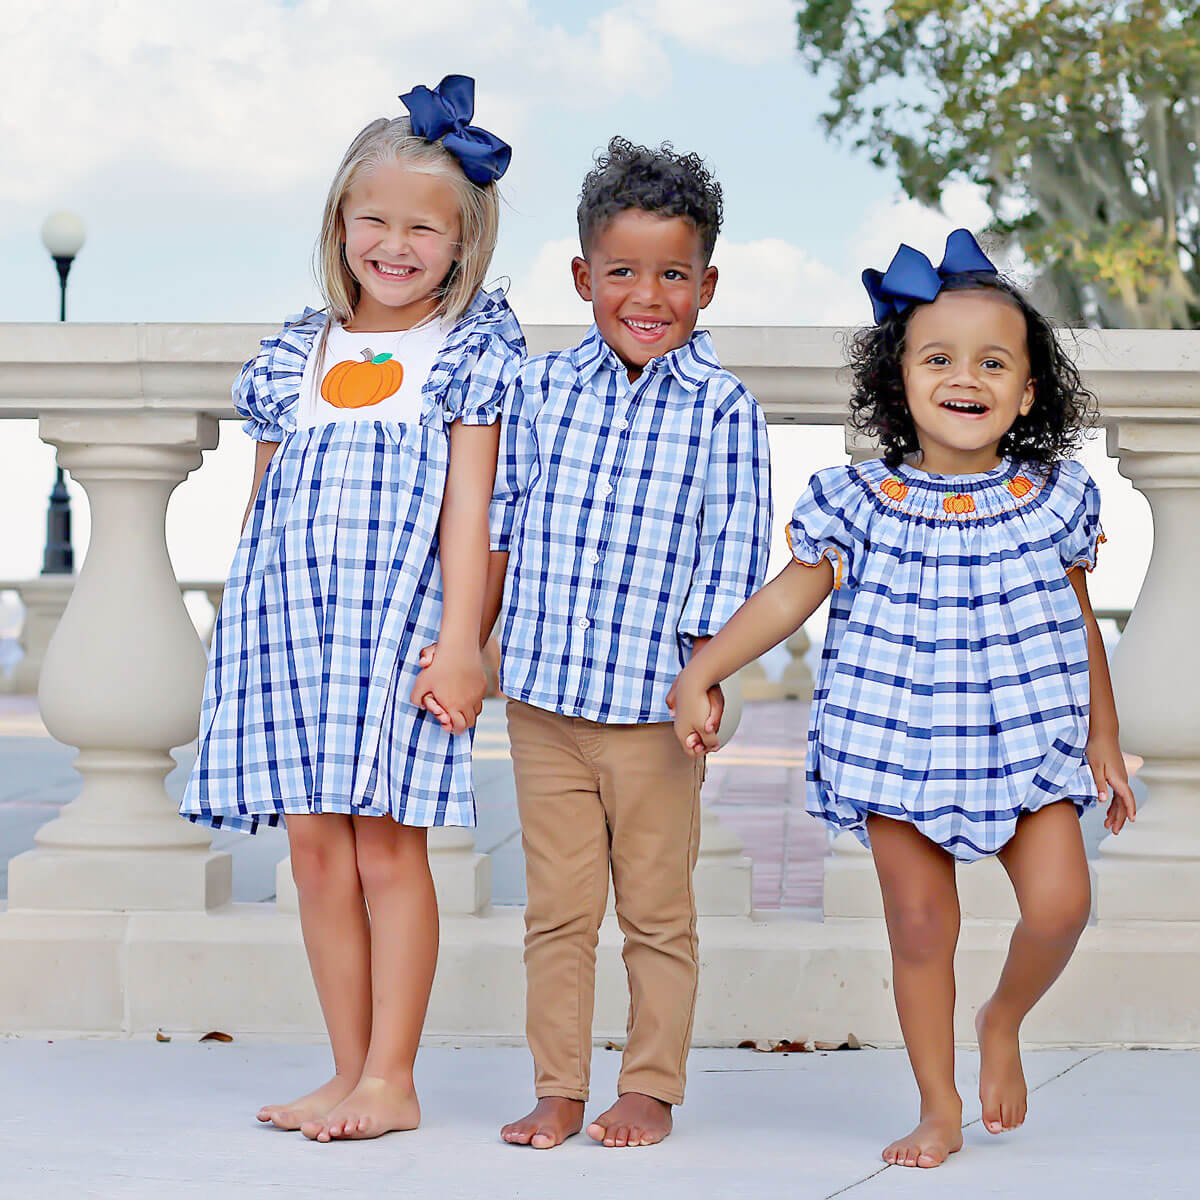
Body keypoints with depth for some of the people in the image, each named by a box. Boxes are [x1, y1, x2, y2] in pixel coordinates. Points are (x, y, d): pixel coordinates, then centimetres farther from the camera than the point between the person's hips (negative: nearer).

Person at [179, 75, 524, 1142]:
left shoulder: (470, 350, 3)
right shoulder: (294, 355, 14)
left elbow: (467, 505, -4)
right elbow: (265, 506, 17)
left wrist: (458, 642, -11)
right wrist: (245, 638, 14)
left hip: (402, 624, -4)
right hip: (295, 619, 4)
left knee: (388, 844, -5)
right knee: (316, 844, 4)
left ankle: (392, 1079, 4)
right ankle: (349, 1073, 13)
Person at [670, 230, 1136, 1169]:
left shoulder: (1053, 501, 1)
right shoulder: (863, 503, -4)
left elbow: (1081, 627, 10)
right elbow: (791, 595, 2)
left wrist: (1104, 740, 14)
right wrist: (701, 674, -2)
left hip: (1028, 741, 1)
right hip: (900, 746, -1)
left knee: (1061, 904, -12)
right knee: (921, 930, 2)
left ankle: (1004, 1023, 18)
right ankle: (940, 1108, 16)